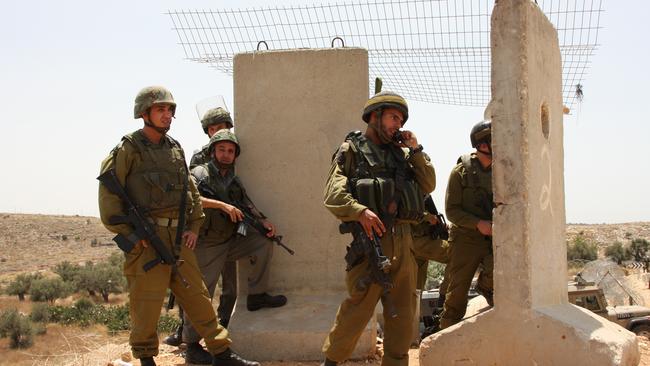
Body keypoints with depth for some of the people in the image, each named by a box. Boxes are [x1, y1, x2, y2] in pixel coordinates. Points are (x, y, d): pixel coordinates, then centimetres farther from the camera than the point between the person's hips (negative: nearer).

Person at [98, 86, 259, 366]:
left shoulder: (176, 149, 14)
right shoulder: (129, 149, -5)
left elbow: (191, 191, 21)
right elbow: (108, 194, -9)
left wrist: (193, 227, 11)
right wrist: (129, 234, -12)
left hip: (178, 238, 6)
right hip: (145, 240, -6)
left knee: (198, 297, 8)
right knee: (146, 304, -3)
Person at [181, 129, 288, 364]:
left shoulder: (235, 182, 12)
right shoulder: (200, 173, -7)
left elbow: (247, 206, 10)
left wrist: (263, 221, -10)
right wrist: (223, 205, -31)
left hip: (230, 242, 6)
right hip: (207, 246, -6)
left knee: (264, 243, -7)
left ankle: (256, 296, 4)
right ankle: (191, 347, 4)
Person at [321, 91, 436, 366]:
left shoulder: (401, 152, 20)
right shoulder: (352, 150, 2)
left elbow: (428, 185, 14)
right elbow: (333, 194, -9)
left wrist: (415, 150, 7)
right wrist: (359, 211, -25)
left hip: (403, 240, 6)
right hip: (370, 237, -6)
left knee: (403, 311, 8)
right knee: (359, 308, -6)